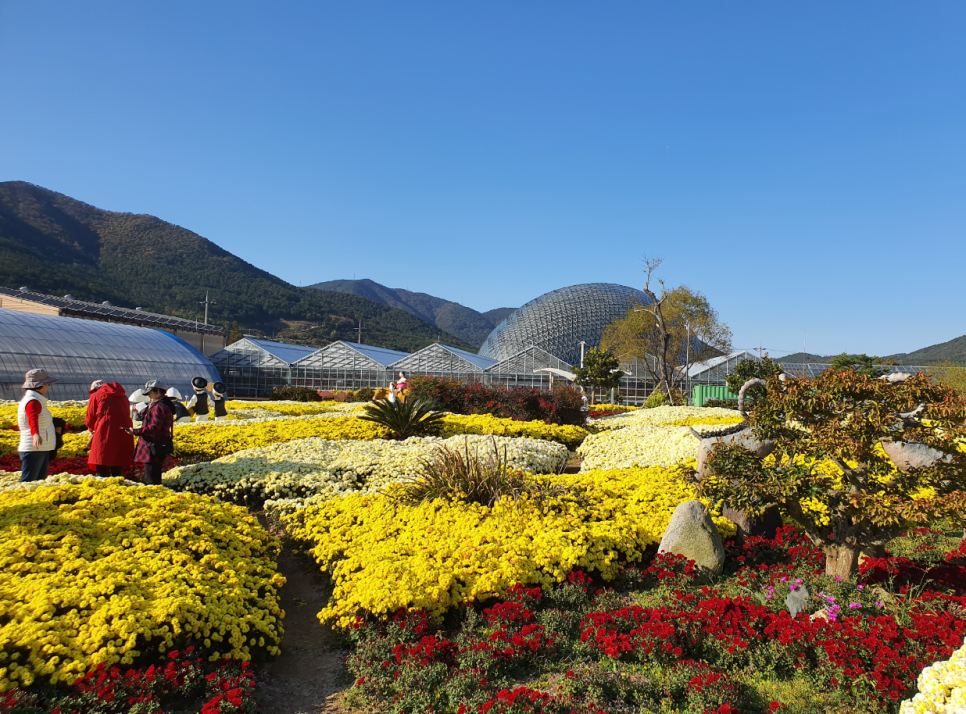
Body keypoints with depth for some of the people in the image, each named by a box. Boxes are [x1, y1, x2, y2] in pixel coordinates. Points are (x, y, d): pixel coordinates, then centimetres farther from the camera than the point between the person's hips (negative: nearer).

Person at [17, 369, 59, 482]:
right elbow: (33, 419, -35)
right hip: (34, 449, -10)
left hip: (42, 449, 10)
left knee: (40, 479, 13)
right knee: (28, 482, -10)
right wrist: (36, 434, -52)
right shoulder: (33, 401, -15)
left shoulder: (36, 400, 15)